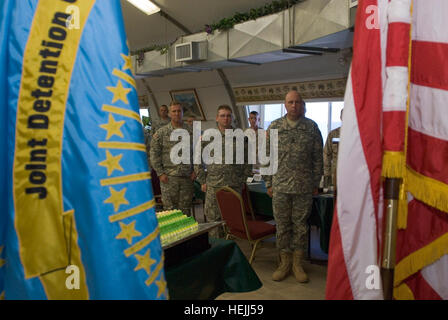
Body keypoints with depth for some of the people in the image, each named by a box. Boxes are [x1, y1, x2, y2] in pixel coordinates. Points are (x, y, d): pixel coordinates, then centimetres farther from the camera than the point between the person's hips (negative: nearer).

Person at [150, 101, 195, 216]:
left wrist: (195, 170, 2)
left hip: (187, 177, 2)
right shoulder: (161, 132, 2)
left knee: (185, 209, 9)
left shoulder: (191, 131, 6)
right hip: (169, 177, -1)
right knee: (169, 209, 2)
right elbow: (154, 153, 1)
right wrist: (160, 173, -5)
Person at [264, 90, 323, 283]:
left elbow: (318, 158, 5)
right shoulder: (274, 127, 5)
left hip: (304, 187, 0)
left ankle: (297, 264, 22)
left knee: (300, 225, 8)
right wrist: (269, 183, 3)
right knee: (282, 225, 7)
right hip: (280, 186, 1)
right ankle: (285, 263, 22)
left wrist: (316, 184, 2)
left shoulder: (312, 127, 3)